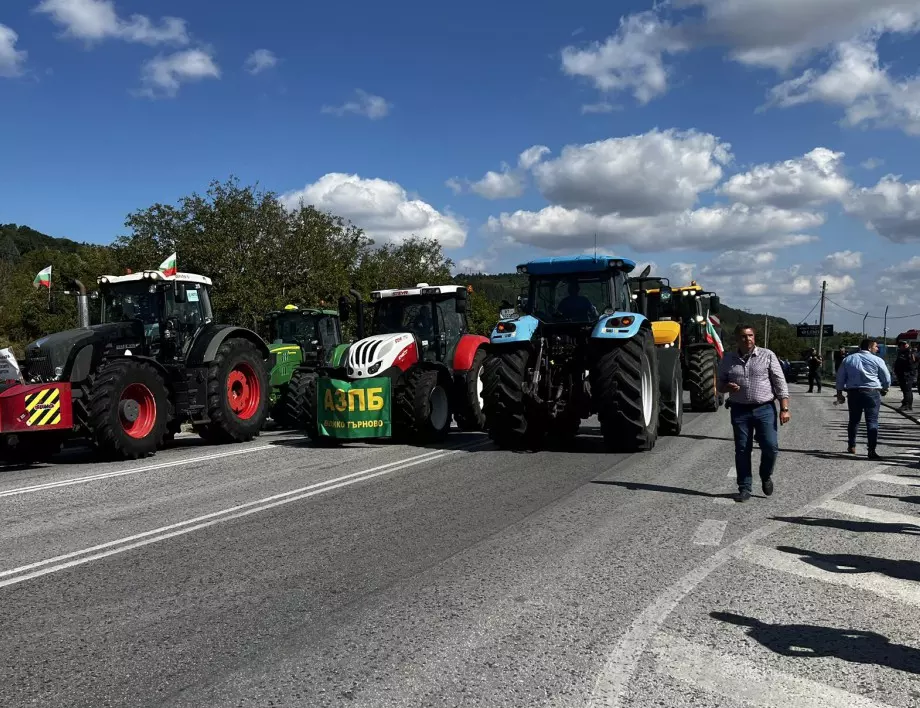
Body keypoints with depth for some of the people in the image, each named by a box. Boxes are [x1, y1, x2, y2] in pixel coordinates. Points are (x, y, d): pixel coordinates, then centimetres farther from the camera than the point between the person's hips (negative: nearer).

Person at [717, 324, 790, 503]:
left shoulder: (767, 355, 0)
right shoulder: (728, 359, 7)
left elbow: (780, 383, -1)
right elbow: (720, 385, 15)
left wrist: (784, 409, -7)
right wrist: (727, 387, -9)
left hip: (765, 409, -2)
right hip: (740, 410, 2)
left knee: (770, 447, -7)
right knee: (742, 450, 4)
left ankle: (766, 476, 21)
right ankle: (744, 489, 14)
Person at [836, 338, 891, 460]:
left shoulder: (848, 359, 9)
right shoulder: (877, 360, -2)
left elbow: (840, 377, 9)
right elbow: (887, 378, 4)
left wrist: (839, 393, 15)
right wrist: (884, 389, 23)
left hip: (853, 392, 4)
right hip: (872, 392, -4)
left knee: (853, 420, 16)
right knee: (872, 421, -4)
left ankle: (851, 446, 24)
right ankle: (872, 451, -11)